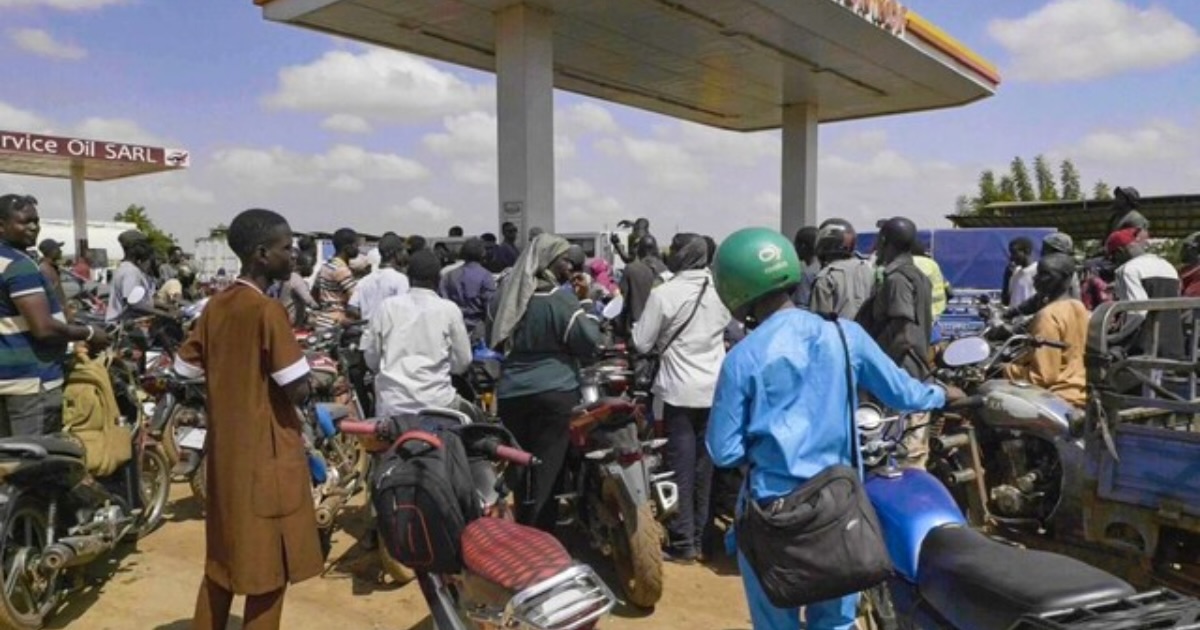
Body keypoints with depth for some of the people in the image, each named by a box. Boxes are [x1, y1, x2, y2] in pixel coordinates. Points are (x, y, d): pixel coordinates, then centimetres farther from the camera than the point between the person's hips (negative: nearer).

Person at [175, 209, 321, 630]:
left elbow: (185, 371, 11)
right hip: (267, 451, -8)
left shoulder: (215, 306, 5)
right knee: (268, 562, 5)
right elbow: (298, 390, -21)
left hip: (224, 447, 8)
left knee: (223, 555, 20)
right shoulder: (268, 310, -18)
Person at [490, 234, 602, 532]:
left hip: (511, 392, 6)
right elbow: (589, 342, -11)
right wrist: (589, 313, 3)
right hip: (554, 392, -5)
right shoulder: (560, 299, -12)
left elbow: (494, 340, 19)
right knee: (547, 466, 3)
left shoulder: (509, 293, 7)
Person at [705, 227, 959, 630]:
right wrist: (940, 395, 30)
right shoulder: (846, 335, -4)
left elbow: (724, 451, -10)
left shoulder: (742, 358, -13)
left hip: (771, 507, -3)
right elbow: (900, 392, 9)